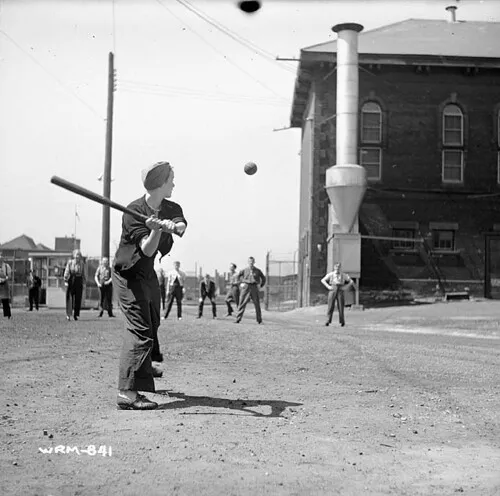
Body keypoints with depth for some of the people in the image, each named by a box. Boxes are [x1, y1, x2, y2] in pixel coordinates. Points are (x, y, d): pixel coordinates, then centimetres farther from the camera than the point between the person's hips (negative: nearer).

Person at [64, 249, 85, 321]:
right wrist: (65, 281, -11)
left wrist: (83, 280, 10)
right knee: (70, 298, -5)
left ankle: (76, 314, 11)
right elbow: (66, 272, -4)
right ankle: (68, 314, -1)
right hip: (71, 281, -3)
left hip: (79, 281, 3)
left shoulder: (81, 263, 8)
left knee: (78, 299, 3)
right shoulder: (70, 262, -2)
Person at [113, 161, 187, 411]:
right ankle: (127, 393, -22)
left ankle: (145, 365, 51)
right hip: (128, 275, -8)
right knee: (139, 330, -18)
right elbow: (148, 249, -28)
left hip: (148, 272, 8)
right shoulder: (133, 211, -22)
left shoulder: (171, 209, -1)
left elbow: (181, 226, -21)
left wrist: (169, 225, -42)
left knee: (152, 322, 25)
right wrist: (157, 229, -46)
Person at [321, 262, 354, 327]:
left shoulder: (344, 275, 11)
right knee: (330, 306, -6)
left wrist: (346, 287, 1)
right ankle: (328, 321, -6)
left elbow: (351, 281, 15)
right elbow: (323, 280, 11)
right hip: (332, 290, -1)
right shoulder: (330, 274, 10)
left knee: (341, 306, -3)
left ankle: (342, 321, 7)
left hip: (340, 291, 1)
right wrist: (328, 286, -2)